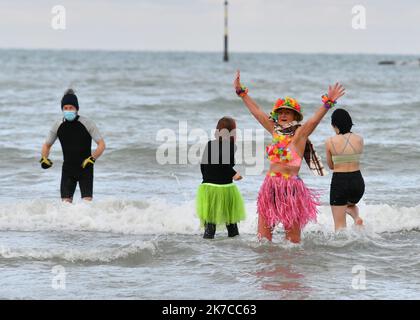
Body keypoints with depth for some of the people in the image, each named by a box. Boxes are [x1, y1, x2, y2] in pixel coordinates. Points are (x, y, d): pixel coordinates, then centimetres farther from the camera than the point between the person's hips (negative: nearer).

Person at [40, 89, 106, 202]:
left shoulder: (87, 124, -10)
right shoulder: (58, 125, -1)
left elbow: (101, 145, -9)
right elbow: (47, 145, 12)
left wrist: (92, 159, -22)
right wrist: (44, 158, -6)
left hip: (85, 168, -3)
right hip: (68, 169, 3)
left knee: (87, 201, -10)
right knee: (66, 202, -3)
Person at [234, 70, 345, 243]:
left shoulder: (300, 134, -4)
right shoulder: (275, 131, 12)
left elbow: (315, 119, -19)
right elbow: (257, 111, 17)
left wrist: (328, 102, -34)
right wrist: (241, 92, 20)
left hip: (291, 187, -6)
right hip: (271, 186, 6)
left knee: (293, 238, 1)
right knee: (263, 235, 7)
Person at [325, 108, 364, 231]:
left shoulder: (330, 142, -8)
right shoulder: (359, 139, -1)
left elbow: (331, 166, 4)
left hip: (339, 181, -3)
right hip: (357, 180, 3)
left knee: (340, 225, 7)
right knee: (351, 204, 34)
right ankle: (357, 217, 6)